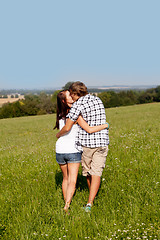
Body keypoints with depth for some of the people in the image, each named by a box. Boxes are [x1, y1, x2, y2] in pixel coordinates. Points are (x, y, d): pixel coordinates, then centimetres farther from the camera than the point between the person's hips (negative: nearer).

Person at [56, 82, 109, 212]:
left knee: (87, 171, 17)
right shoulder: (98, 100, 10)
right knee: (96, 173, 0)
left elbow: (67, 128, -14)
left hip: (87, 142, -4)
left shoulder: (77, 105, -11)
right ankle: (90, 203, -9)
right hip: (102, 142, 4)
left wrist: (59, 134, 6)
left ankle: (92, 197, 34)